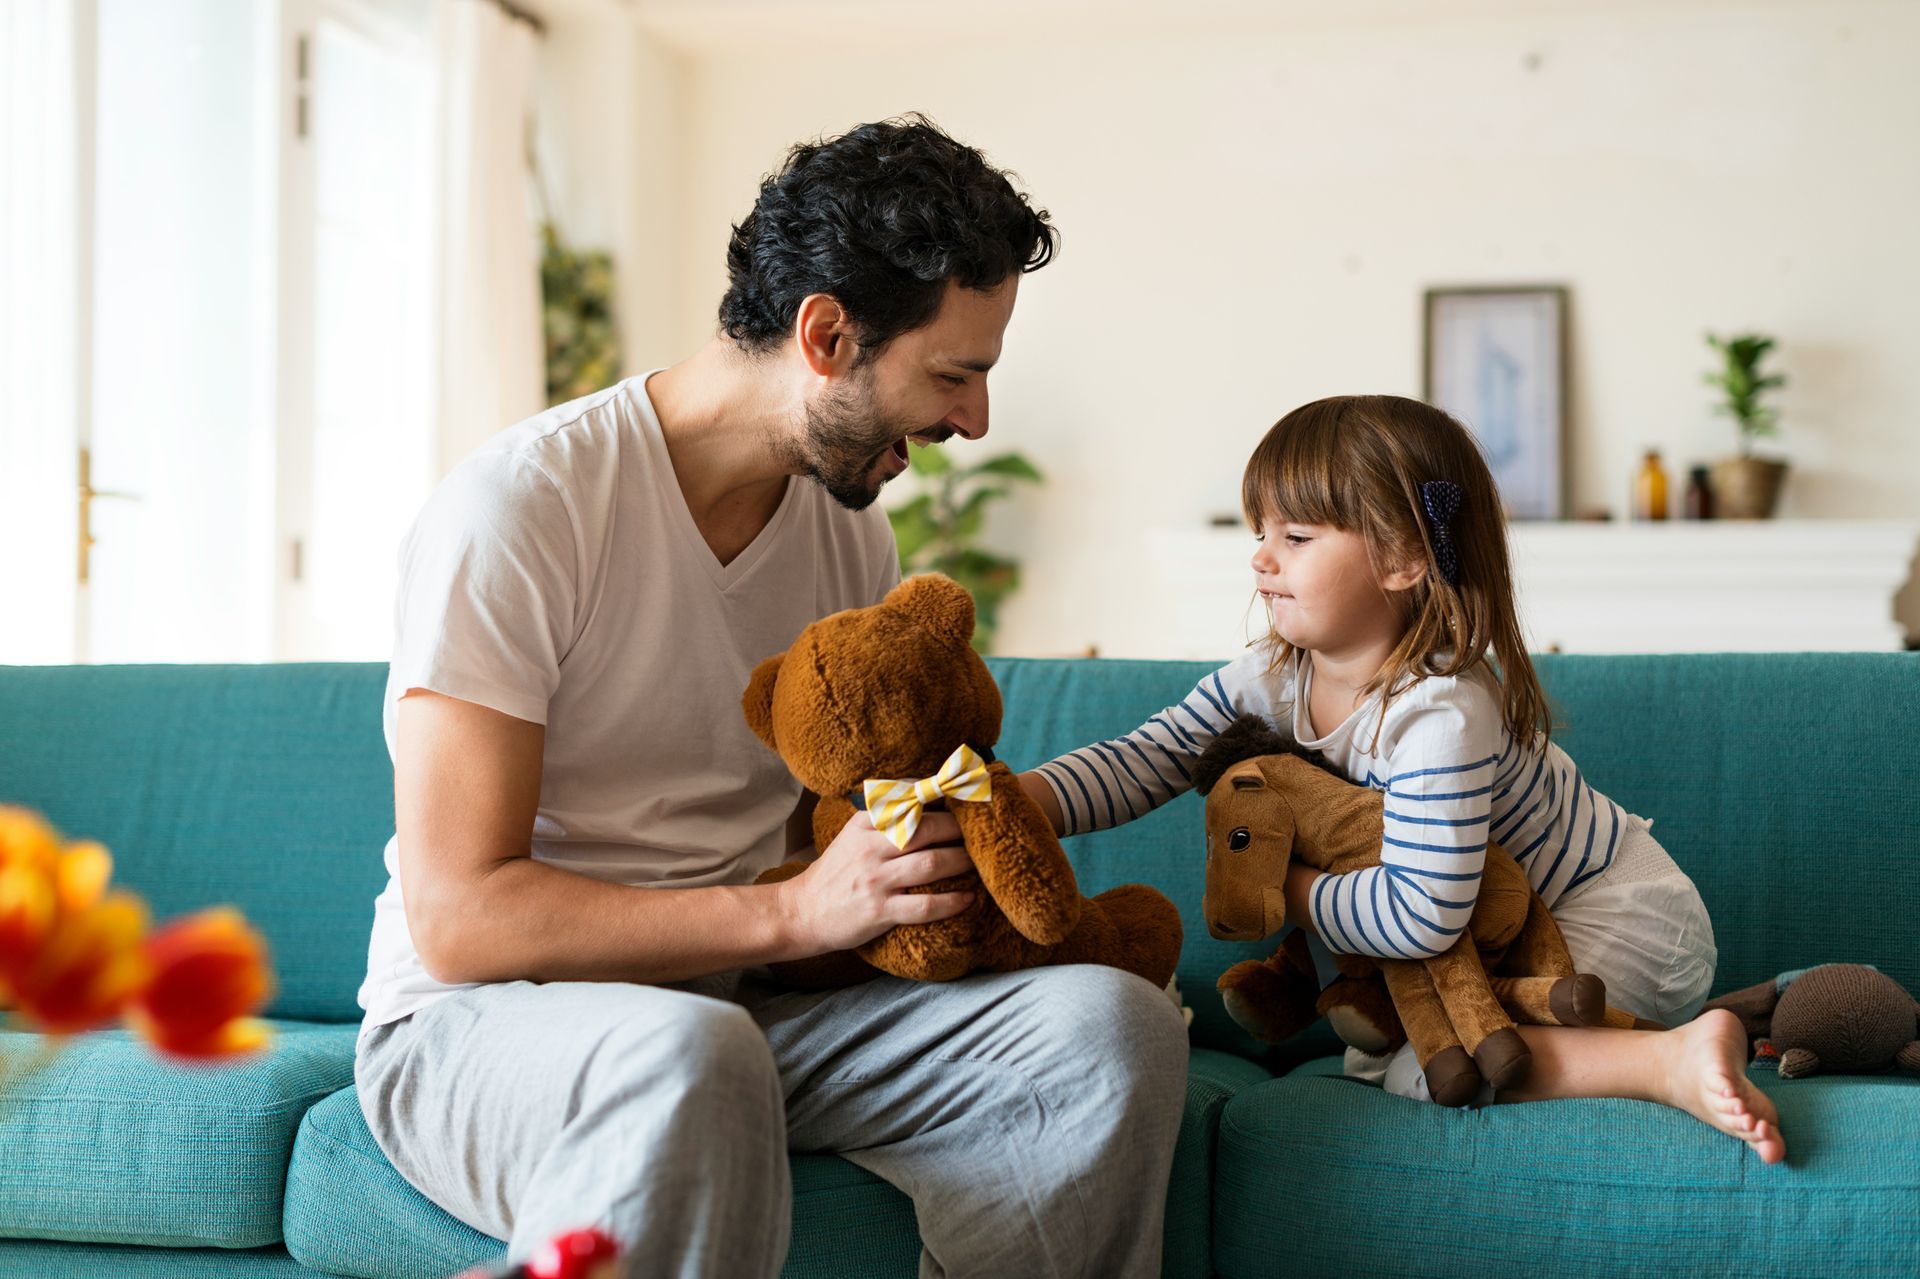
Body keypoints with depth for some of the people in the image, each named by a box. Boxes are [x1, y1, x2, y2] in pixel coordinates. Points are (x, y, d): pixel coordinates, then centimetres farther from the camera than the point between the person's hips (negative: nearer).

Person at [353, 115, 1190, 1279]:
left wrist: (934, 852, -5)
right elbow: (459, 918, -21)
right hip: (483, 1019, -6)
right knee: (684, 1054, -43)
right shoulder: (517, 507, -16)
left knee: (1114, 1023, -19)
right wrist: (791, 911, -26)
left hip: (741, 1000, 6)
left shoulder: (854, 530, 6)